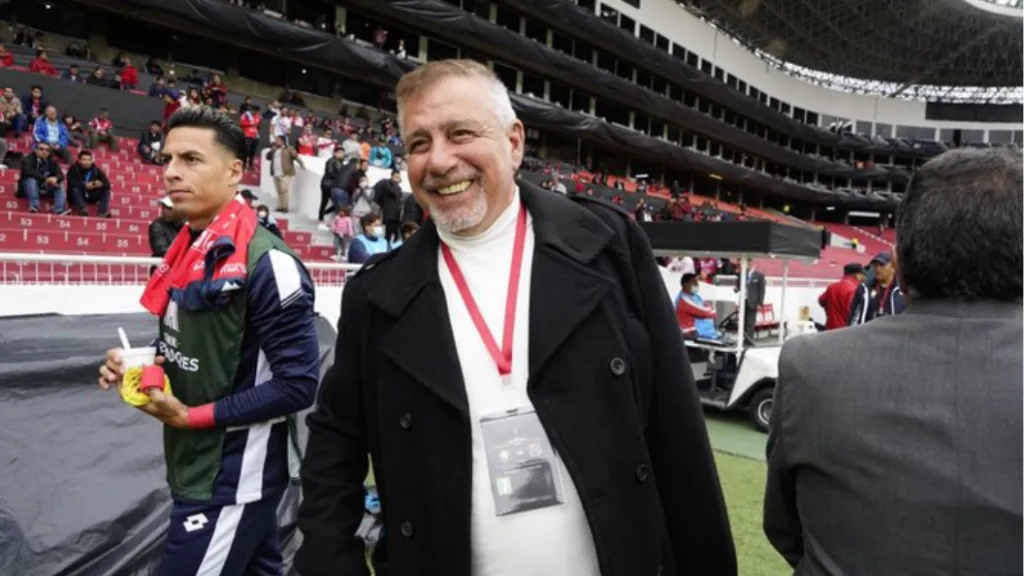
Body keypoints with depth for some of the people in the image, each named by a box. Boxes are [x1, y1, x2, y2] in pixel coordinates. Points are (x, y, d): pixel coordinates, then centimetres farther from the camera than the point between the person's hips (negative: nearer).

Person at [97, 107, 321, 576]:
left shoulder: (266, 262, -21)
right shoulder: (187, 250, 5)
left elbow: (298, 385, -20)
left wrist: (191, 416, -17)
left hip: (233, 481, -8)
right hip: (195, 468, 8)